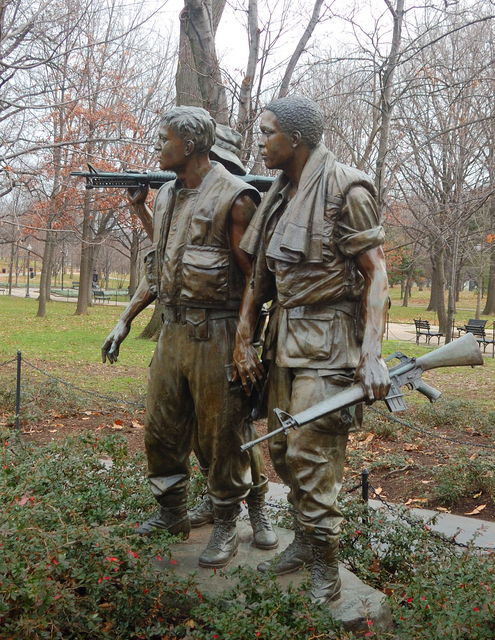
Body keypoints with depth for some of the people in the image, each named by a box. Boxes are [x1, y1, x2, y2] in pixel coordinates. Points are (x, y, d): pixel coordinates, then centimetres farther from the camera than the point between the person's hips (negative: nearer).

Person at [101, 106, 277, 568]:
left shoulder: (234, 198, -12)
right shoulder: (166, 196, 12)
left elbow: (253, 278, -12)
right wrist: (125, 320, 15)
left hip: (215, 335, -8)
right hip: (172, 330, 8)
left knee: (220, 437, 4)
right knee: (160, 430, 15)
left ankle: (226, 526, 22)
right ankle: (172, 513, 35)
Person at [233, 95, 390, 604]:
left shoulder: (344, 189, -10)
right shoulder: (278, 195, 12)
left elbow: (375, 272, -12)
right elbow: (259, 273, 14)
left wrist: (371, 353, -21)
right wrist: (243, 340, 8)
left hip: (327, 342, -8)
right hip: (284, 338, 8)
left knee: (312, 456, -7)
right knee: (281, 449, 13)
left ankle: (324, 566, 10)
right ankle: (303, 541, 31)